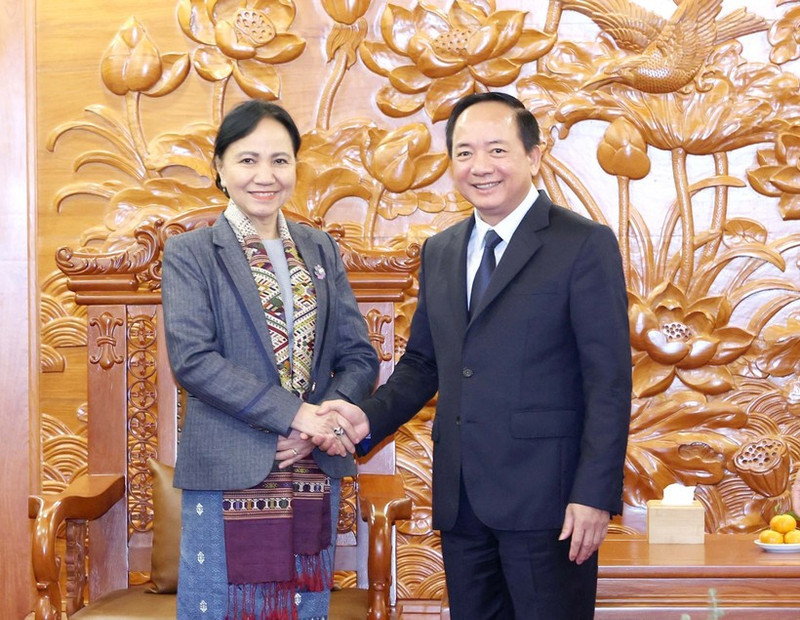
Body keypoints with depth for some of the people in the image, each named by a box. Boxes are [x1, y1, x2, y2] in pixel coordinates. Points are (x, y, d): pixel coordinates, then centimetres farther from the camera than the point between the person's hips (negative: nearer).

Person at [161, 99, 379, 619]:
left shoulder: (321, 250, 11)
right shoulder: (191, 253, -1)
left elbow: (359, 356, 7)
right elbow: (192, 359, -13)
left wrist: (319, 426, -11)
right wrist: (293, 415, -19)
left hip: (315, 476, 4)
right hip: (230, 479, -4)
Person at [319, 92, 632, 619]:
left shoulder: (585, 245, -6)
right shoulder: (439, 252, 13)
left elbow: (610, 380, -10)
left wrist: (595, 495, -15)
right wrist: (371, 418, 0)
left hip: (545, 497, -6)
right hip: (461, 498, 6)